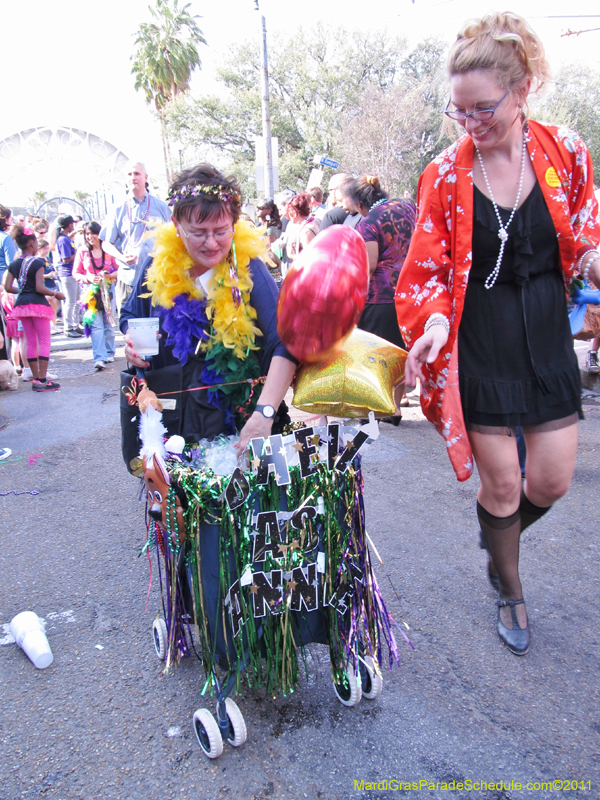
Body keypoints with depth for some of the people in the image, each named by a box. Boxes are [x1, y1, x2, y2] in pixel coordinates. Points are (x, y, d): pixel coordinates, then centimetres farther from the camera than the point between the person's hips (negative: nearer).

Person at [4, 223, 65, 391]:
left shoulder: (14, 264, 8)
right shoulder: (37, 263, -11)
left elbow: (8, 287, 6)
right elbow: (40, 288, -17)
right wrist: (55, 293, -4)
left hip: (21, 305, 7)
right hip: (37, 304, -7)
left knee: (31, 342, 12)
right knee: (44, 341, -1)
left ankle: (36, 379, 16)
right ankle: (43, 381, -4)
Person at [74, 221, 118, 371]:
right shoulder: (82, 251, 5)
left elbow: (118, 269, 8)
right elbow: (75, 274, 7)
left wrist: (109, 275, -11)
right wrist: (88, 278, -12)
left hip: (107, 290, 1)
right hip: (90, 292, -1)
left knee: (108, 323, 8)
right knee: (96, 325, -11)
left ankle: (109, 353, 26)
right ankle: (99, 358, -16)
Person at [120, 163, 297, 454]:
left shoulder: (248, 269, -16)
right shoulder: (158, 265, -5)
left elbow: (284, 344, -28)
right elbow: (130, 315, 15)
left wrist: (265, 413, -41)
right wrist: (131, 340, -8)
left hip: (235, 421, -3)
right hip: (167, 417, 3)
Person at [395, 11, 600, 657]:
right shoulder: (445, 174, -6)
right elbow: (429, 271, -3)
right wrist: (434, 322, -22)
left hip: (546, 337, 3)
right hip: (478, 344, -2)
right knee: (501, 483, 4)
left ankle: (498, 545, 41)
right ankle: (510, 593, 33)